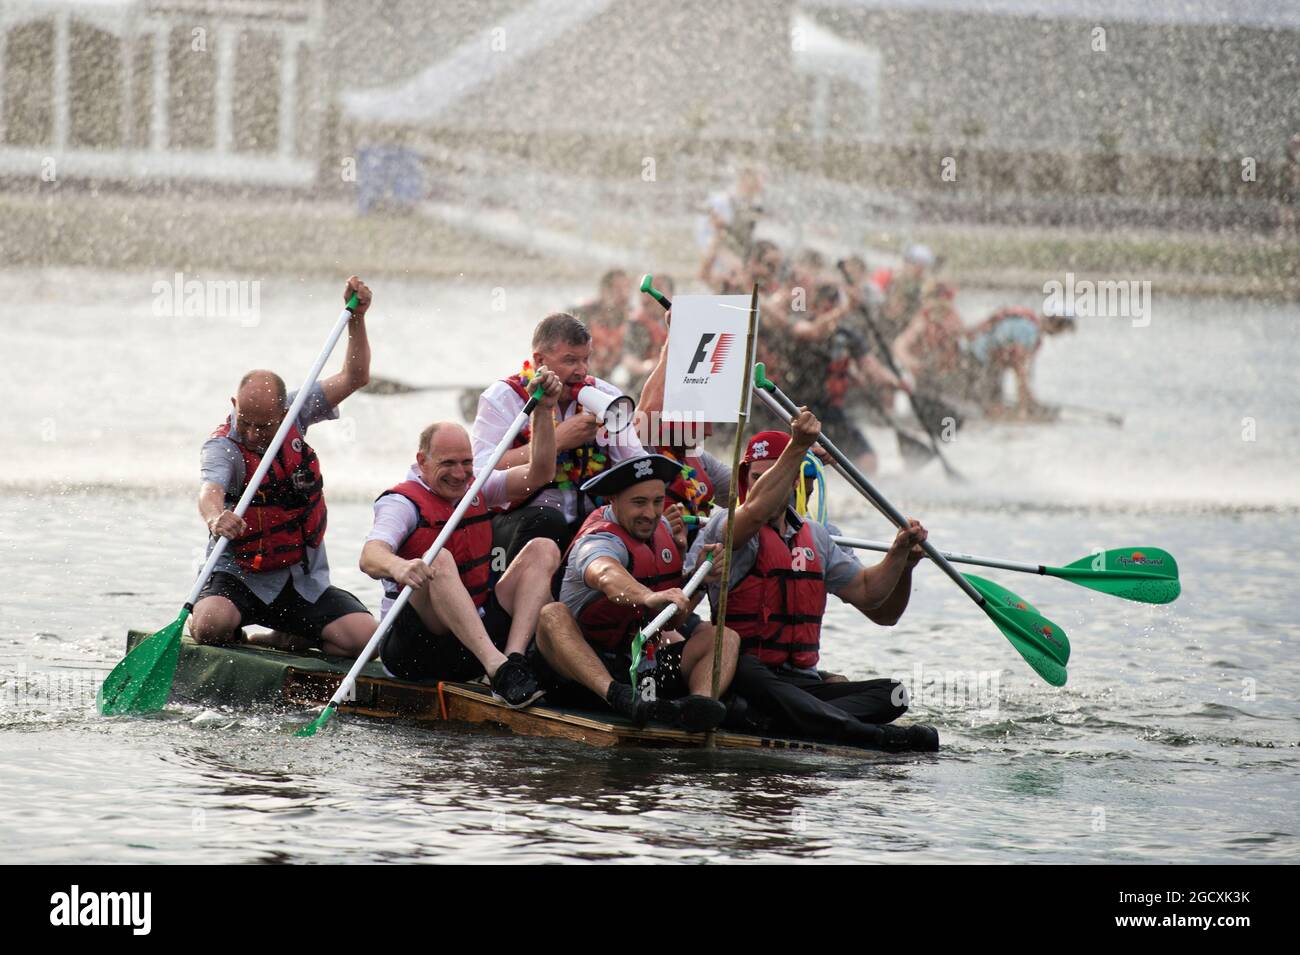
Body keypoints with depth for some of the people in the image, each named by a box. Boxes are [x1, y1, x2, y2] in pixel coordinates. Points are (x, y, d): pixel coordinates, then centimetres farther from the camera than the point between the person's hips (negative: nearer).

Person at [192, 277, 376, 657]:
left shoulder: (294, 415, 0)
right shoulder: (222, 447, -16)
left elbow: (354, 378, 2)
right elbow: (210, 490, -38)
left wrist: (356, 318, -12)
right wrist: (215, 517, -61)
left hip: (304, 580, 4)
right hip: (239, 578, -4)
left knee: (364, 636, -17)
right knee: (210, 625, -35)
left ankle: (275, 641, 7)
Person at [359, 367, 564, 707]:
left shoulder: (475, 490, 12)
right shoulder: (402, 503, -10)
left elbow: (538, 474, 2)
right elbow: (369, 557, -28)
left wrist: (544, 410, -10)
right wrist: (396, 567, -52)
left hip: (476, 634, 7)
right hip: (411, 649, -7)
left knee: (543, 550, -6)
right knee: (438, 560, -34)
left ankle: (514, 658, -27)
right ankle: (499, 669, -49)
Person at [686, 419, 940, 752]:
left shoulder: (814, 537, 19)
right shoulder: (726, 527, -2)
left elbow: (868, 592, 19)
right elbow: (755, 512, -27)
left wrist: (901, 555, 0)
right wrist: (798, 446, -35)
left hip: (802, 683, 6)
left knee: (892, 694, -17)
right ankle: (875, 736, -56)